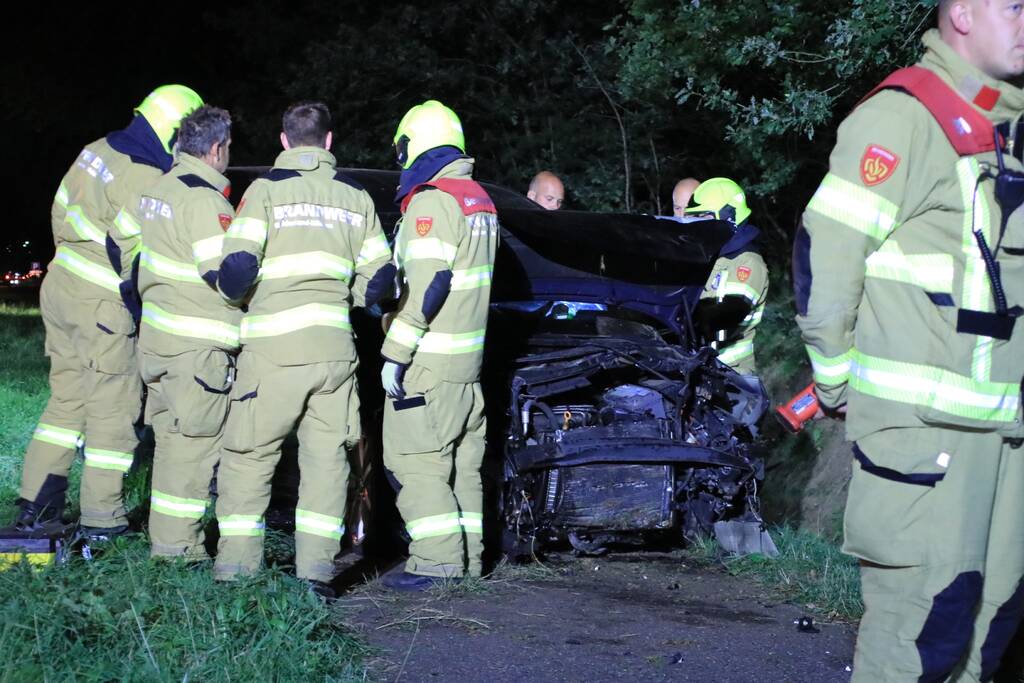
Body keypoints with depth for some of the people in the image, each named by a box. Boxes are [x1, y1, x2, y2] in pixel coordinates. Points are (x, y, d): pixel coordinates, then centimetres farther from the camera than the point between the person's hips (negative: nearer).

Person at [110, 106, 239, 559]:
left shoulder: (157, 190, 11)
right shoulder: (205, 201, -18)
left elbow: (122, 238, 23)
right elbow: (224, 274, -22)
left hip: (156, 335, 9)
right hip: (197, 346, -9)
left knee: (171, 439, 17)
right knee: (194, 444, -3)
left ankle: (164, 537, 23)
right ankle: (177, 547, -1)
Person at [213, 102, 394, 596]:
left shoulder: (267, 190, -1)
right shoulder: (356, 197, 11)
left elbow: (236, 269, -10)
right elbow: (379, 281, 10)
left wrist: (237, 296, 12)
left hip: (274, 348, -3)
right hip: (334, 347, 3)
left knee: (249, 455, 5)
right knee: (326, 458, 6)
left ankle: (236, 564, 5)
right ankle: (316, 569, 2)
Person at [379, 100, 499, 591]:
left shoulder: (431, 202, -15)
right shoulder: (480, 200, 16)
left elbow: (427, 284, -22)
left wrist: (395, 353, -20)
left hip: (429, 363, -9)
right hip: (468, 363, 9)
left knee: (413, 458, -7)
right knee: (461, 462, 13)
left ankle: (437, 559, -10)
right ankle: (467, 559, 18)